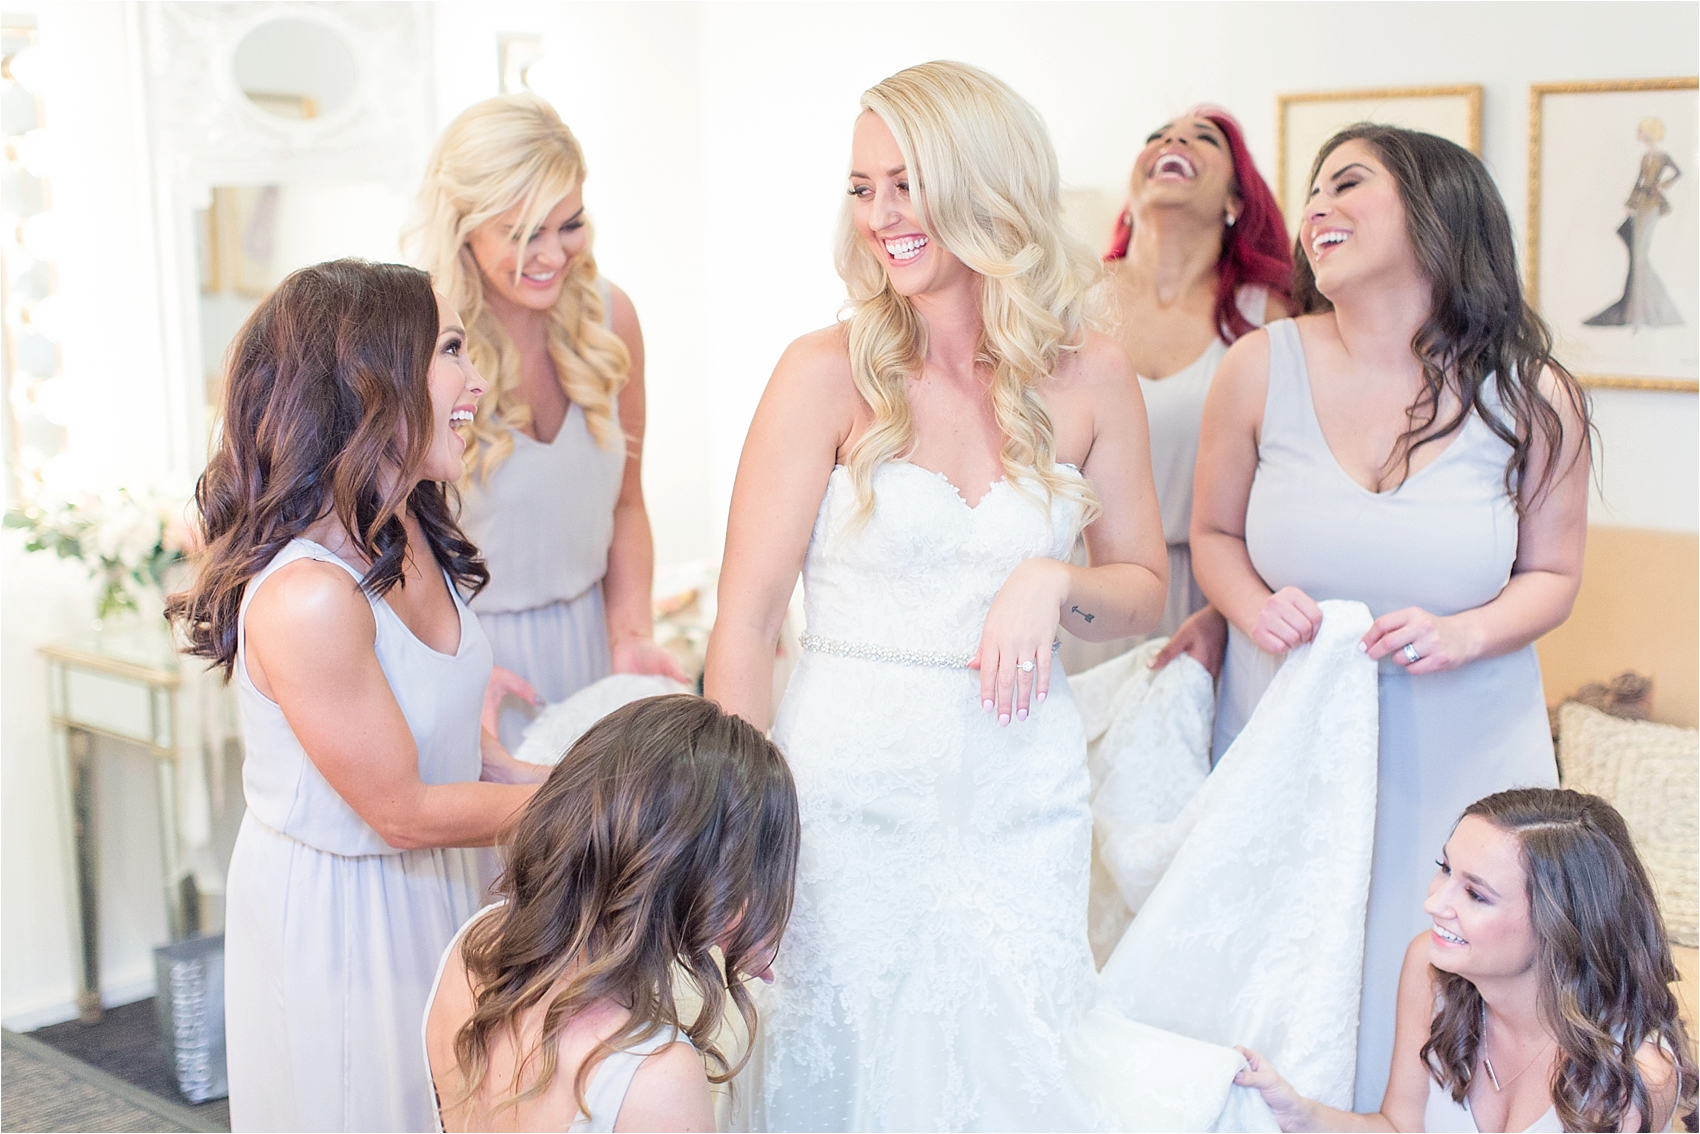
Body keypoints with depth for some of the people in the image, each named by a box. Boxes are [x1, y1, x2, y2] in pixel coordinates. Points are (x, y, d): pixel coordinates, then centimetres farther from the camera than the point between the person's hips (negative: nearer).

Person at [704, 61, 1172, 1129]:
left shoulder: (1091, 374, 0)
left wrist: (1055, 582, -11)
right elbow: (747, 621, -7)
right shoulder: (827, 373, -8)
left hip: (1023, 792, 2)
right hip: (851, 786, -2)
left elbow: (1146, 592, 10)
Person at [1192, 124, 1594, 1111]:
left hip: (1459, 756, 0)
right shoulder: (1262, 369, -8)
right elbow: (1214, 532, 5)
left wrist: (1466, 634, -17)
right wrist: (1254, 611, -16)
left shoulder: (1534, 399, -9)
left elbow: (1553, 574, 2)